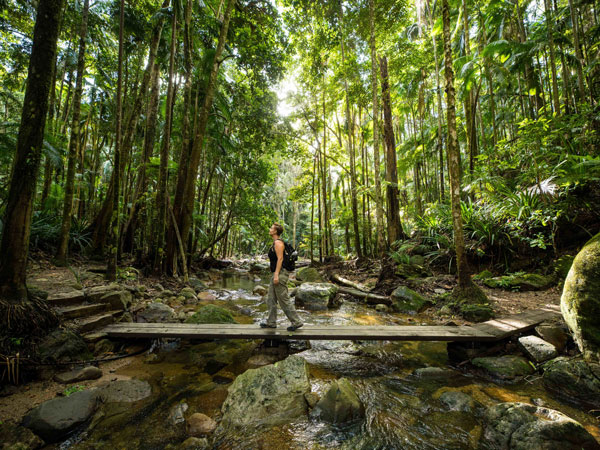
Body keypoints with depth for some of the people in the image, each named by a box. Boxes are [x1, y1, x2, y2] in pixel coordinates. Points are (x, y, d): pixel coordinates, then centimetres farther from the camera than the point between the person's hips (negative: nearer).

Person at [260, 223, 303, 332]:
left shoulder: (278, 243, -13)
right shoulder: (275, 243, 18)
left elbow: (280, 259, -20)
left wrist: (276, 274, -24)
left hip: (280, 273, -11)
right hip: (277, 274, 11)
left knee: (284, 300, -5)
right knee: (271, 299, 13)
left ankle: (296, 321, 3)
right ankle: (271, 322, 21)